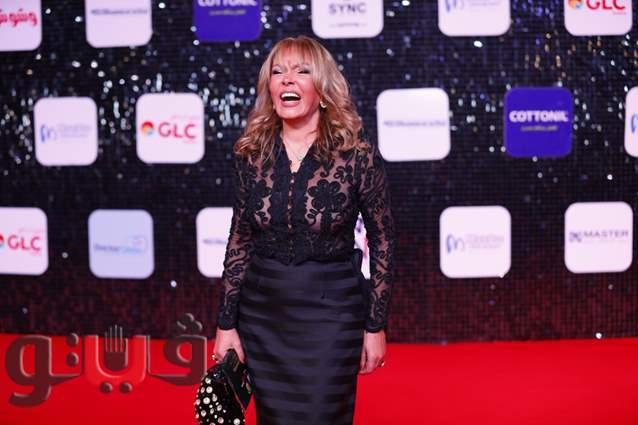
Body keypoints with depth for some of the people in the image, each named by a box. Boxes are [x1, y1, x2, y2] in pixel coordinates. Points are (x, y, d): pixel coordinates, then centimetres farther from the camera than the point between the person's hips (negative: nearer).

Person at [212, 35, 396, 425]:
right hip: (262, 311, 3)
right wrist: (227, 324, 3)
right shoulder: (252, 154, -1)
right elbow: (239, 243, 5)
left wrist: (376, 327, -4)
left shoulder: (357, 152, -10)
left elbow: (383, 243, -4)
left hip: (330, 312, -3)